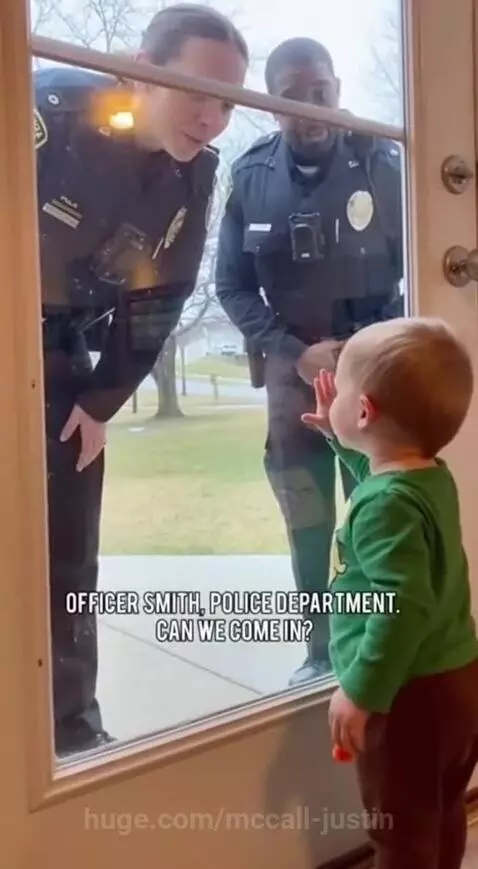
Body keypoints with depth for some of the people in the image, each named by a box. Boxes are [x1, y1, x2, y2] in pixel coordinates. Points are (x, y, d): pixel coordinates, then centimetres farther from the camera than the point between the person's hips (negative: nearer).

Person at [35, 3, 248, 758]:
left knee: (70, 557, 7)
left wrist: (104, 401, 1)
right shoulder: (50, 109, -22)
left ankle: (73, 726, 21)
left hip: (59, 356, 5)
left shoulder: (193, 178, -5)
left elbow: (158, 298, 3)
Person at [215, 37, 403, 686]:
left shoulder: (379, 163, -2)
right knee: (307, 519, 4)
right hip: (293, 365, 1)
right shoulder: (251, 176, 0)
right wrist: (295, 352, -9)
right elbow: (232, 286, 1)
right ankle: (322, 647, 17)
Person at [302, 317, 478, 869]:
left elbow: (404, 605, -33)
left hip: (412, 694, -9)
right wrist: (342, 440, 17)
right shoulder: (432, 476, 1)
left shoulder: (384, 504, -27)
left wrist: (360, 691, -26)